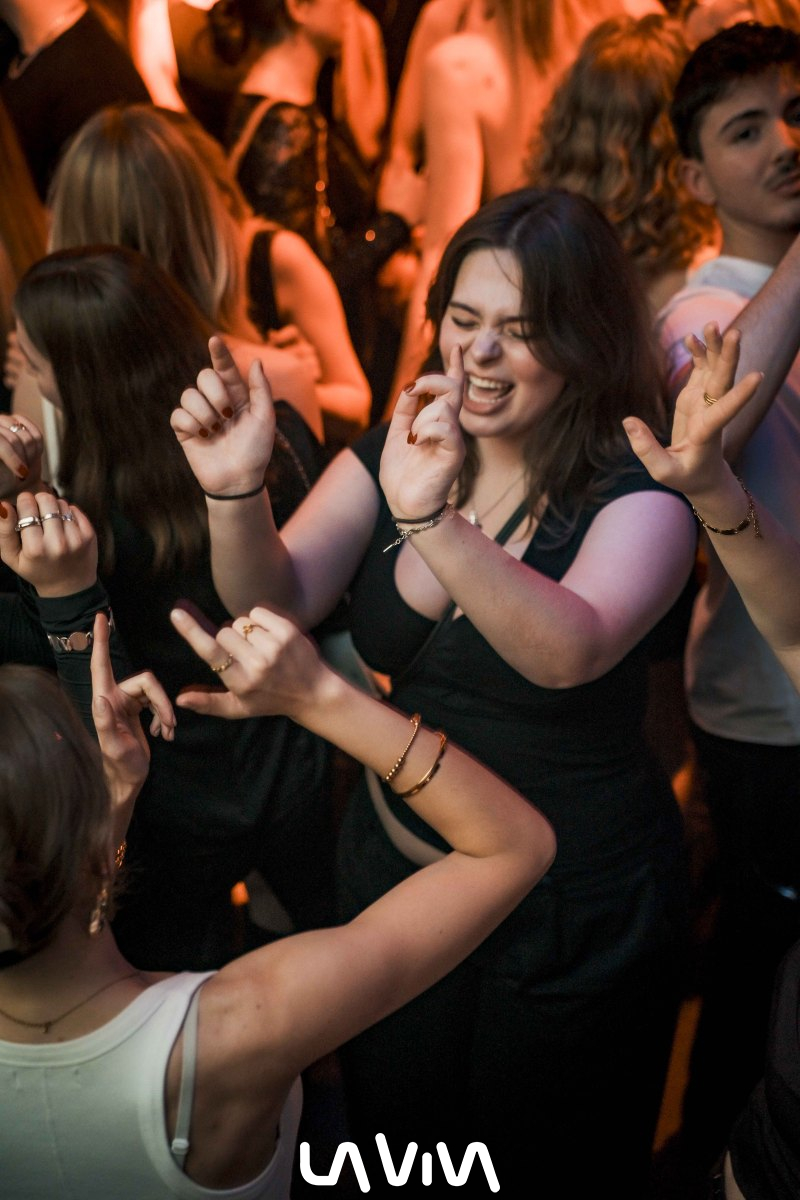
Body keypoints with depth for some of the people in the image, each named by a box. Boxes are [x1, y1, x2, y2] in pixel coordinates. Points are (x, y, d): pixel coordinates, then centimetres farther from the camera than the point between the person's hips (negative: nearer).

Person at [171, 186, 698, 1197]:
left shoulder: (637, 493, -19)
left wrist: (432, 522, -53)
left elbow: (571, 649, -38)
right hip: (394, 877, 5)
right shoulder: (391, 457, -4)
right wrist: (235, 492, -35)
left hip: (571, 918, -4)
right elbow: (276, 601, -15)